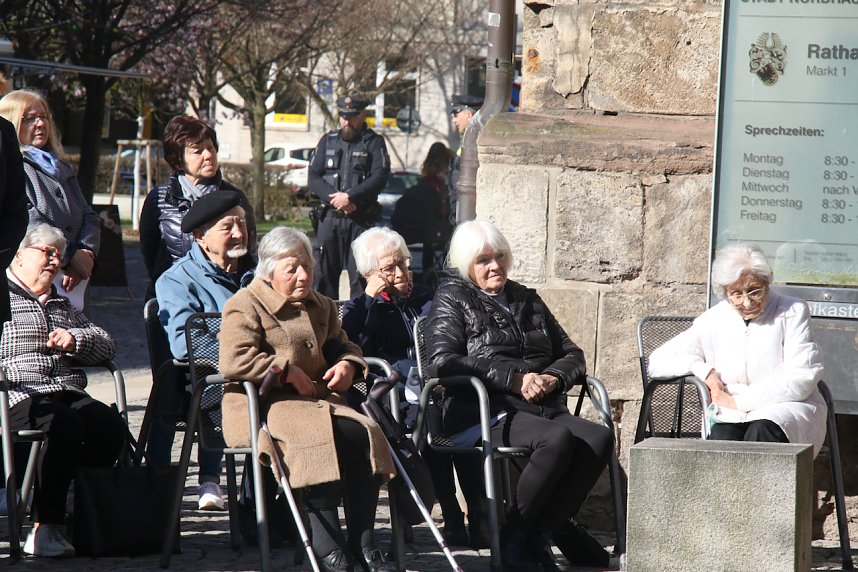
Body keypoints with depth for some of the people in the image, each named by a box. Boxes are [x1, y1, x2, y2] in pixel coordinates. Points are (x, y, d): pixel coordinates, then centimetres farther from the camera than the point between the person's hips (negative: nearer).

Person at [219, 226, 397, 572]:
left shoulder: (321, 306, 23)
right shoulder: (245, 306, 1)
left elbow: (342, 346, 36)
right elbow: (234, 361, -15)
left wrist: (348, 365, 11)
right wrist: (288, 371, -13)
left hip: (316, 400, 7)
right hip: (263, 407, -7)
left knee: (364, 432, -24)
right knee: (319, 434, -36)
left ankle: (362, 542, -21)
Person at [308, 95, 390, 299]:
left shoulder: (374, 142, 4)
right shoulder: (328, 141, 15)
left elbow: (380, 176, -8)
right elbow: (314, 178, 8)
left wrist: (349, 196, -16)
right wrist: (334, 198, -9)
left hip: (361, 219, -3)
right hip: (329, 218, 3)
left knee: (360, 273, -7)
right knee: (325, 274, 4)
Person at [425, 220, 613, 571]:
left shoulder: (526, 300, 26)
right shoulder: (453, 298, 10)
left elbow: (573, 355, 24)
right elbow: (442, 361, -7)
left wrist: (552, 378, -2)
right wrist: (514, 379, -14)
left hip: (544, 408, 6)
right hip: (482, 413, -6)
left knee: (600, 438, -25)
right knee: (558, 438, -34)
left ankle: (540, 534, -16)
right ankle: (514, 538, -20)